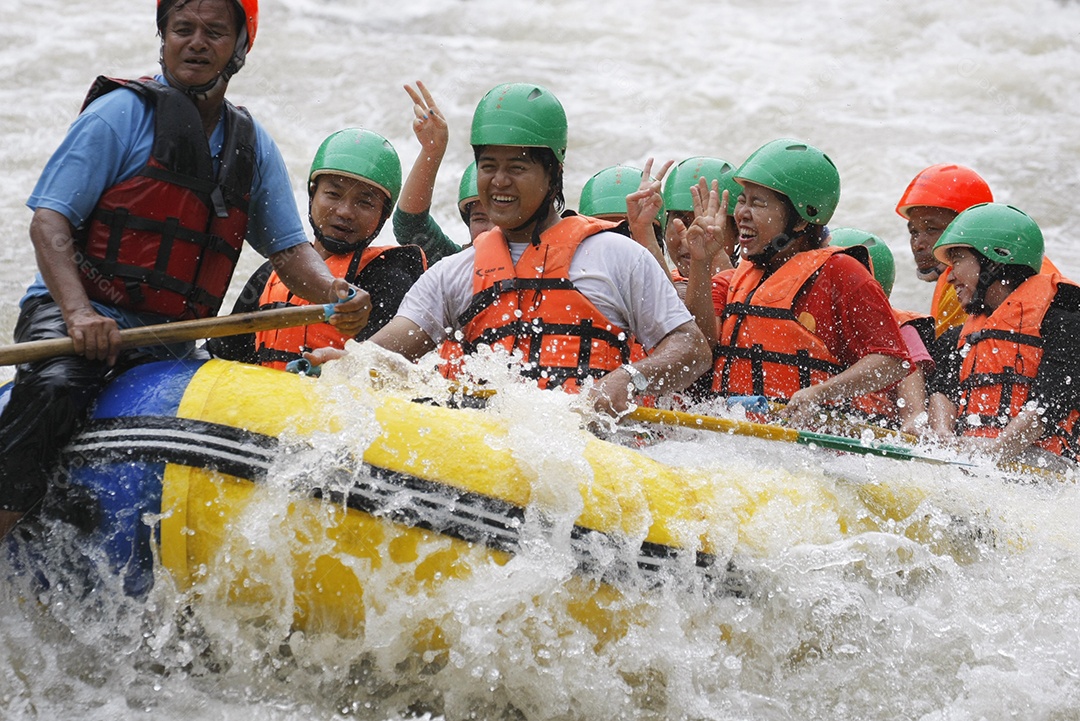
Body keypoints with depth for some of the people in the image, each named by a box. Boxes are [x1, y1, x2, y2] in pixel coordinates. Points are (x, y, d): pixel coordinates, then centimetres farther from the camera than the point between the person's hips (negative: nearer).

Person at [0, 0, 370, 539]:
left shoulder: (253, 148, 15)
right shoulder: (123, 112, -2)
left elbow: (288, 248, 14)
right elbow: (49, 222, -9)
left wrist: (333, 294, -10)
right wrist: (79, 312, -25)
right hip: (69, 316, -6)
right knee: (53, 392, -35)